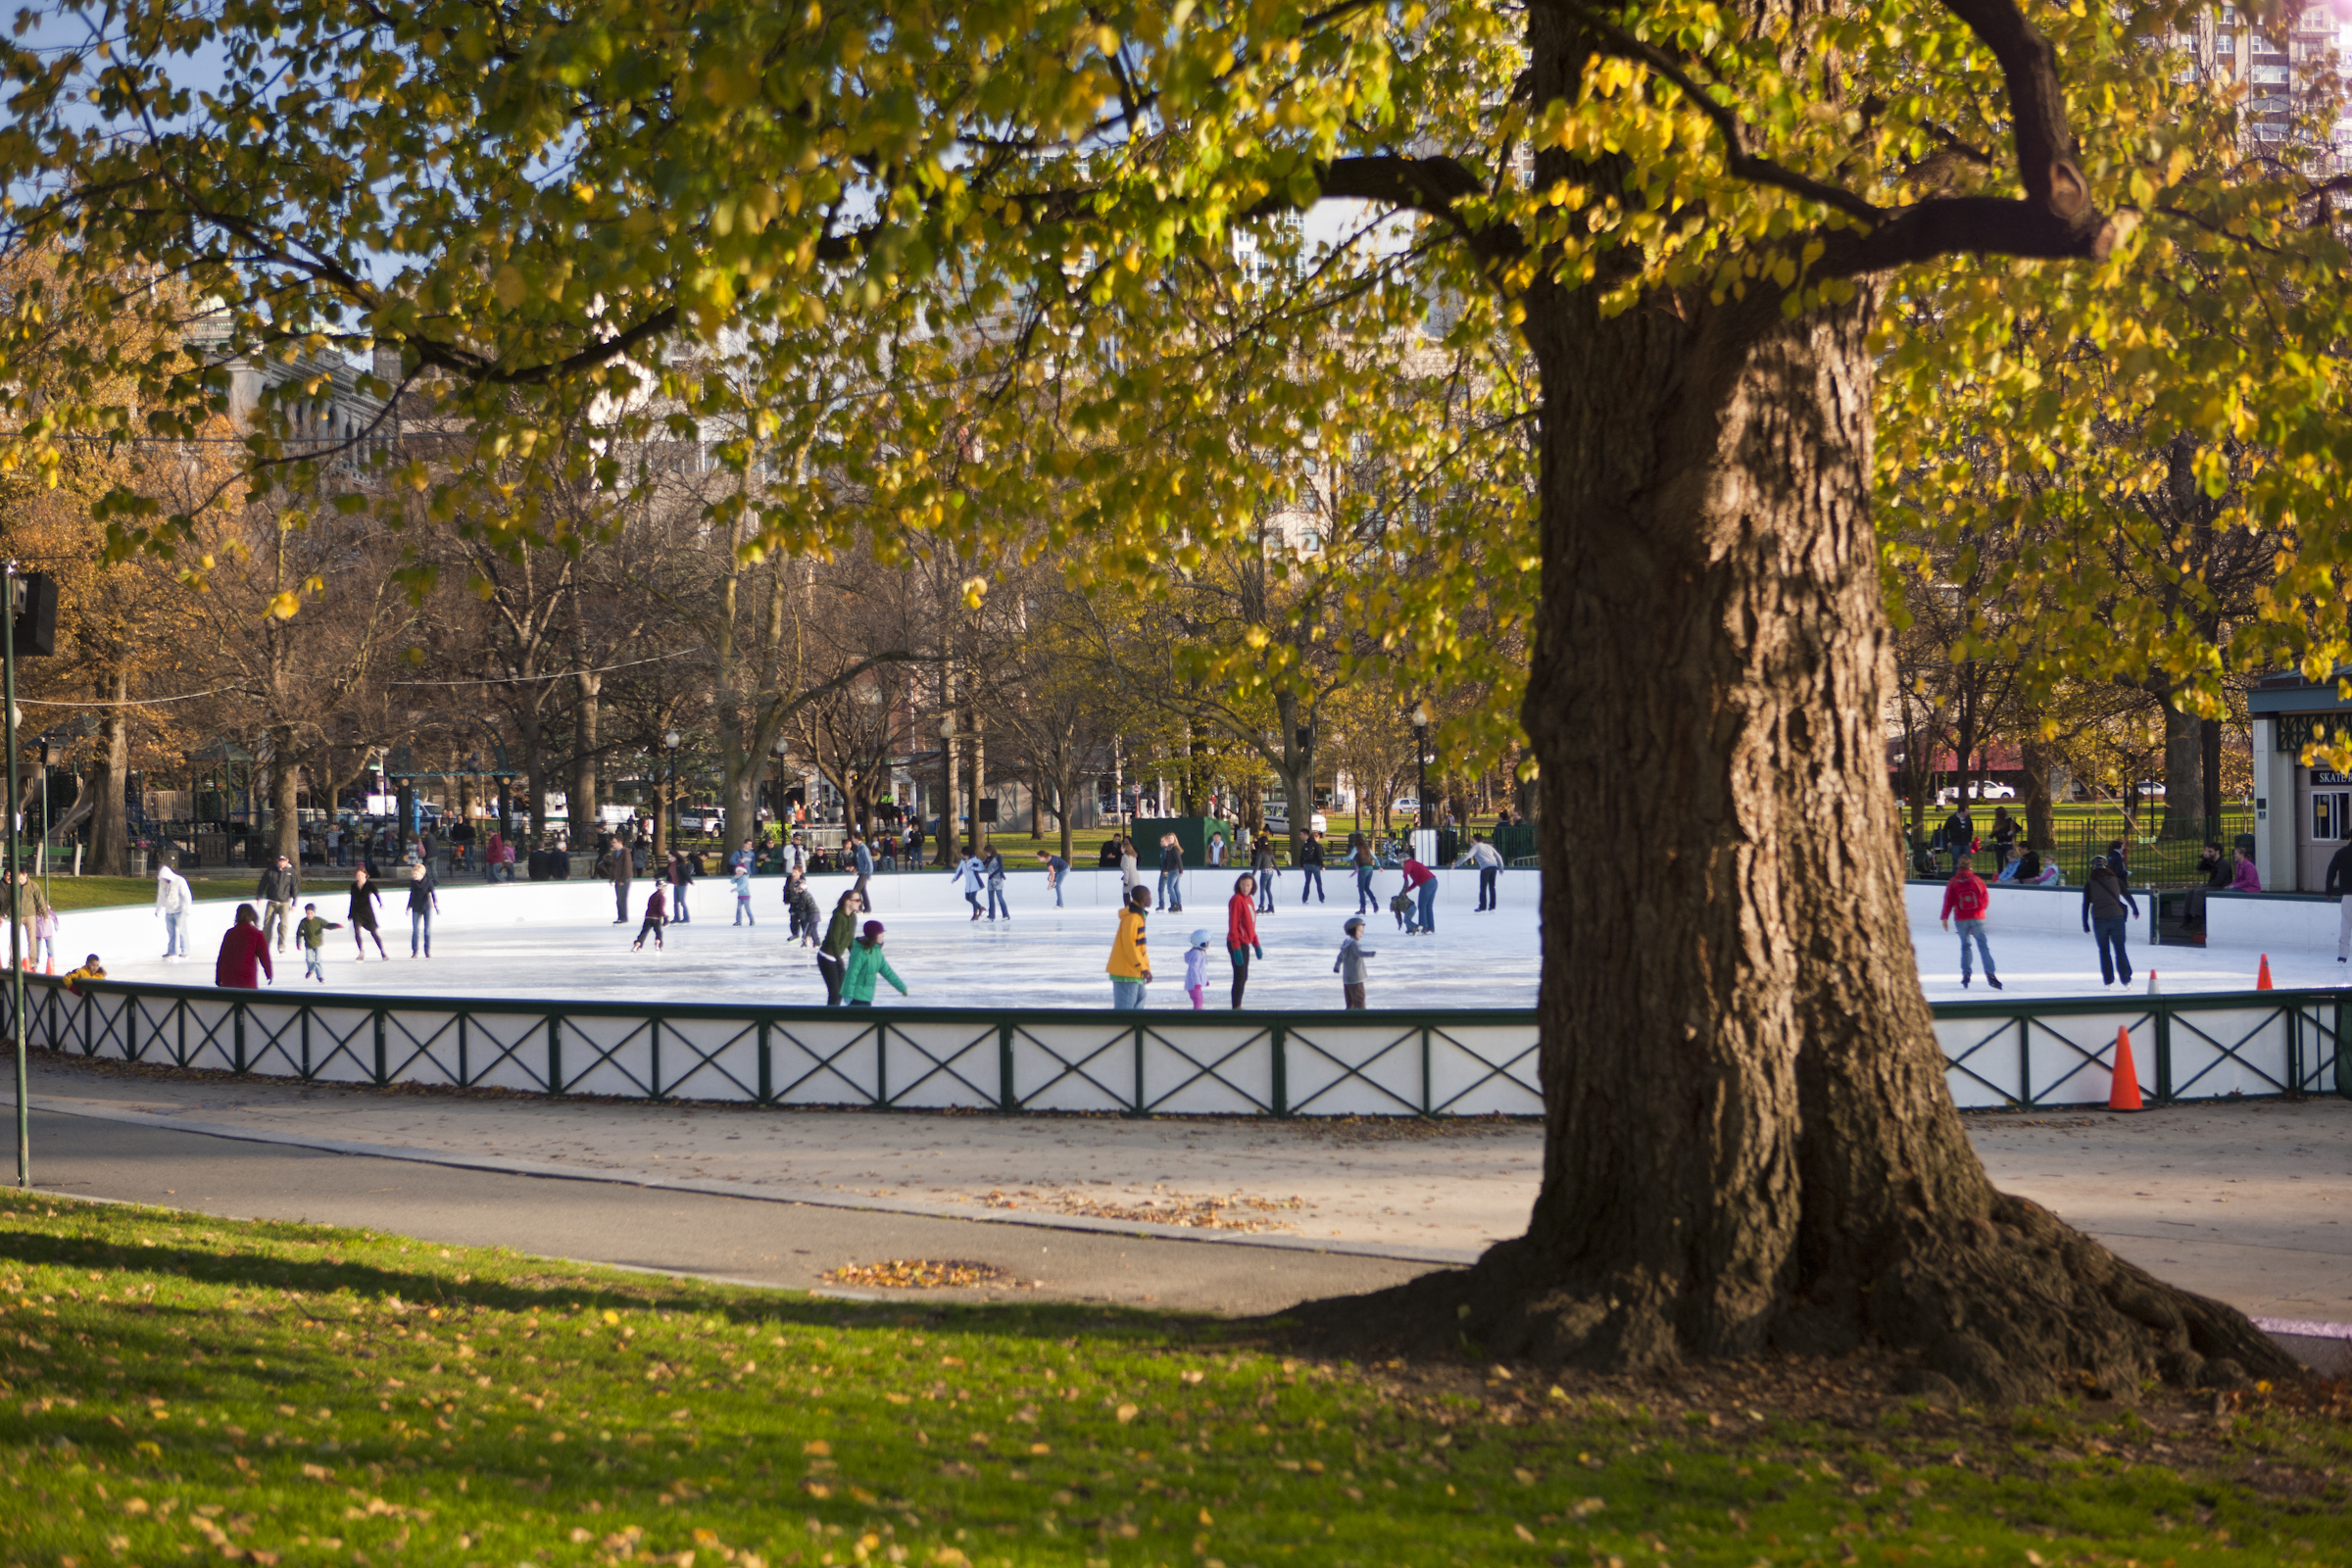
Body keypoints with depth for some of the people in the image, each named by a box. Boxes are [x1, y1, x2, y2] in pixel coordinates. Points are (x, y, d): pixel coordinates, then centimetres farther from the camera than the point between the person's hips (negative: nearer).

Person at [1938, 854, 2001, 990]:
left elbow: (1948, 901, -2)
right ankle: (1990, 975, -16)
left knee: (1965, 946, 13)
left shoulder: (1953, 883, -2)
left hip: (1961, 919, 1)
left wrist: (1944, 918, 6)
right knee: (1983, 946, -3)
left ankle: (1965, 976, 11)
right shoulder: (1977, 880, -2)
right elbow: (1985, 899, 2)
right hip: (1977, 918, -1)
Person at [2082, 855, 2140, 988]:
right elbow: (2128, 896, 15)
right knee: (2120, 950, 5)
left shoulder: (2090, 883, 2)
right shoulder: (2115, 880, 6)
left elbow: (2085, 904, 0)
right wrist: (2135, 910, 31)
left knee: (2104, 951, 10)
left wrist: (2085, 923, 5)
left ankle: (2108, 979, 8)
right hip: (2116, 918, 1)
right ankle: (2125, 978, -3)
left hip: (2099, 920, -1)